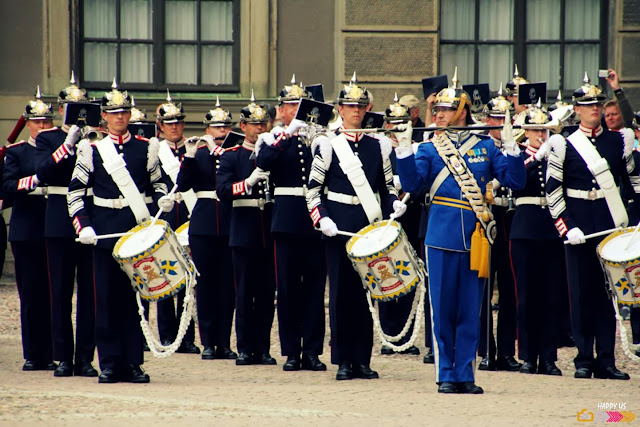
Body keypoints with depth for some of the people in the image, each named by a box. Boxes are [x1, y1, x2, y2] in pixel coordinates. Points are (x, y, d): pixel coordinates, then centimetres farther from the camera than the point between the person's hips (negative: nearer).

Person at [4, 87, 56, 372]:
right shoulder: (16, 152, 7)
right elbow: (7, 187, -6)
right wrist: (33, 182, -21)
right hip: (26, 233, -1)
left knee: (52, 293, 0)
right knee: (30, 293, 1)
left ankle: (51, 355, 4)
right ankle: (33, 355, 6)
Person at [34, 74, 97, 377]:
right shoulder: (48, 139, 6)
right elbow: (43, 172, -11)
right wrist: (68, 144, -18)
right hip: (60, 223, -1)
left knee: (90, 292, 1)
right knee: (61, 293, 1)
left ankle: (85, 357, 5)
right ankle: (63, 357, 6)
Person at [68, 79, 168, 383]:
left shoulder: (146, 148, 9)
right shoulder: (91, 150, 5)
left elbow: (157, 183, 18)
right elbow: (75, 192, 5)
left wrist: (163, 200, -4)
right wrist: (83, 225, -7)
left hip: (139, 227, 1)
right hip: (105, 230, -1)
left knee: (135, 295, 1)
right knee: (107, 296, -1)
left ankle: (133, 362, 5)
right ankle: (109, 364, 3)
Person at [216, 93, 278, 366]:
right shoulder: (231, 156, 4)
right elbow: (222, 191, -8)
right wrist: (249, 181, -21)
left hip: (270, 233, 2)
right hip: (244, 233, -2)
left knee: (267, 292, 2)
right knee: (245, 293, 0)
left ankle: (262, 348, 7)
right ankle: (244, 349, 5)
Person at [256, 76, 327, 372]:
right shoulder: (272, 139, 6)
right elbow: (263, 163, -16)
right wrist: (285, 136, -24)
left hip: (315, 219, 1)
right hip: (287, 219, -1)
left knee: (315, 285, 1)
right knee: (288, 286, 1)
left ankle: (312, 351, 5)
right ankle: (291, 352, 5)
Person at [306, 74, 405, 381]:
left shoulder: (379, 146, 11)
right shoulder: (327, 145, 3)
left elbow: (387, 187, 17)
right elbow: (313, 190, 2)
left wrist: (394, 204, -4)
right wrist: (322, 219, -12)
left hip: (370, 225, 3)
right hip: (339, 225, -2)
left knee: (365, 290, 3)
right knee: (341, 289, -1)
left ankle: (363, 360, 8)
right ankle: (343, 361, 3)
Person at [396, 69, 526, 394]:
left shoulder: (485, 147, 7)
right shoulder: (429, 149, 6)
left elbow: (515, 181, 1)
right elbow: (411, 183, -7)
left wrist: (511, 147, -12)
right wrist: (404, 151, -19)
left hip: (475, 239, 1)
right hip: (442, 239, -1)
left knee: (470, 312, 4)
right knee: (443, 310, 1)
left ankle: (465, 374, 9)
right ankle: (446, 375, 7)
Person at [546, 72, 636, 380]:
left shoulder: (618, 142, 8)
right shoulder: (564, 145, 1)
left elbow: (632, 181, 13)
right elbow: (552, 190, 0)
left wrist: (630, 220, 3)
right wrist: (567, 226, -9)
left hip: (610, 224, 2)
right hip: (579, 226, -2)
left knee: (608, 289, 2)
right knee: (581, 291, -1)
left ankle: (606, 360, 5)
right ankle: (583, 359, 4)